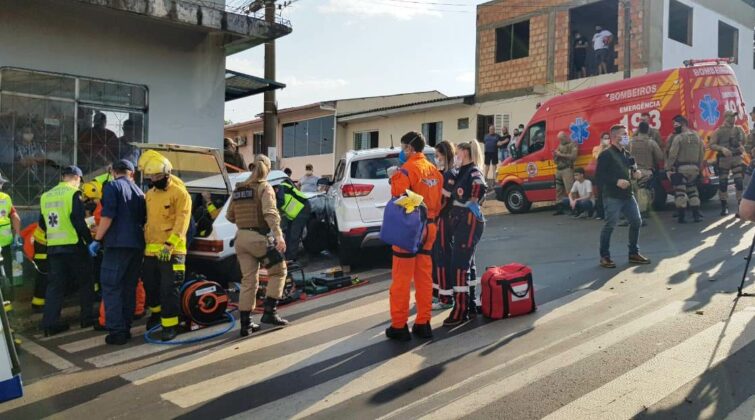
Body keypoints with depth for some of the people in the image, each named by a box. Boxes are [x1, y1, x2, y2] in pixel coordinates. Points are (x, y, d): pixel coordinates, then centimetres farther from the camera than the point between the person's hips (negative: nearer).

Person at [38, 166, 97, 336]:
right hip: (73, 246, -6)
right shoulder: (73, 193, -9)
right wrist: (89, 240, -9)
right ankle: (87, 318, 13)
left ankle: (50, 323, 5)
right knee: (85, 282, 9)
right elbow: (78, 220, -17)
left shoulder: (45, 196, 11)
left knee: (55, 285, 9)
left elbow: (42, 223, 17)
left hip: (53, 247, 6)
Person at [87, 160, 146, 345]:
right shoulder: (139, 191, 19)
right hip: (136, 244, 7)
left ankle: (117, 331, -8)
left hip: (118, 244, -6)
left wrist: (97, 240, -8)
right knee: (129, 288, 12)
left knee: (111, 287, -4)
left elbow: (108, 216, -13)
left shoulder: (112, 186, -2)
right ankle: (126, 328, 14)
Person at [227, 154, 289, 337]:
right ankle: (269, 312, 4)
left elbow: (230, 216, 15)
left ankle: (245, 323, 14)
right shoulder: (264, 187, -7)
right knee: (278, 272, 11)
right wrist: (278, 235, -30)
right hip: (259, 237, -6)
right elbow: (270, 212, -22)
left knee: (248, 280, 12)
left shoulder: (238, 189, 11)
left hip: (241, 238, 6)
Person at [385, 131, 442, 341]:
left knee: (401, 279, 0)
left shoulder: (407, 169, -13)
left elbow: (399, 197, -19)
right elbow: (438, 200, 13)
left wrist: (394, 177, -6)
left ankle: (399, 325, 5)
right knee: (424, 276, 12)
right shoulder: (434, 170, 10)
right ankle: (423, 323, 18)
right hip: (429, 228, 7)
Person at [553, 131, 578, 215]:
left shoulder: (572, 145, 1)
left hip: (567, 169, -7)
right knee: (559, 190, 8)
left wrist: (561, 155, -14)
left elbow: (573, 156, -14)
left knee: (569, 190, -14)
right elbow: (556, 159, 24)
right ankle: (559, 209, 13)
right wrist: (555, 155, 2)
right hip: (558, 169, 7)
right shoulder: (560, 146, 21)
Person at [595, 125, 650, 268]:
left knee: (636, 221, 8)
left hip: (627, 194, 8)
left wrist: (634, 174, 5)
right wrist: (616, 181, -22)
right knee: (610, 225, -6)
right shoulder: (606, 155, -10)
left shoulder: (626, 154, 15)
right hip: (612, 196, -8)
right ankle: (604, 257, 6)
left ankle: (634, 253, 22)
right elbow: (599, 176, -16)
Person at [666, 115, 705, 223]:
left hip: (681, 168, -6)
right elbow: (702, 153, 11)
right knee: (693, 191, 17)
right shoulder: (697, 137, 10)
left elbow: (672, 155, -13)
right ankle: (696, 214, 15)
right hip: (694, 168, 6)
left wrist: (668, 169, -10)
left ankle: (681, 217, -1)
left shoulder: (678, 137, -10)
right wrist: (699, 167, 16)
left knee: (680, 192, -2)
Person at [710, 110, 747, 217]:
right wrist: (722, 148, -22)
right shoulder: (719, 131, -1)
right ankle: (724, 207, 16)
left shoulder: (739, 130, 9)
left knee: (740, 182, -8)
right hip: (724, 160, -2)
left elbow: (745, 141, 21)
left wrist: (742, 147, -2)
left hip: (737, 159, 2)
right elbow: (711, 145, -6)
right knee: (723, 183, 3)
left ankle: (741, 207, -5)